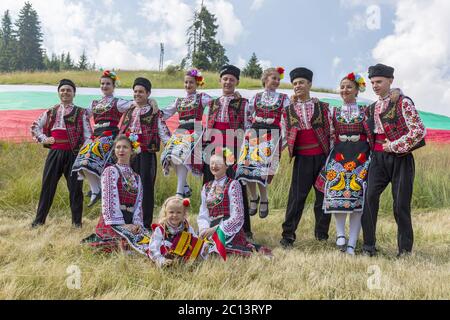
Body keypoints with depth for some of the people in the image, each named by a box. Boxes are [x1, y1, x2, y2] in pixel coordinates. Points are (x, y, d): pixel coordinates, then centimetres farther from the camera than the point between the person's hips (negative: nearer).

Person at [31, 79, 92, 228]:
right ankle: (39, 220, 16)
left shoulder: (81, 113, 4)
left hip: (73, 154, -3)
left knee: (75, 187, 0)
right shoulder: (51, 112, 13)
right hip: (55, 153, 3)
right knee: (47, 186, 6)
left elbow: (88, 135, -1)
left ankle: (77, 221, 11)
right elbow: (35, 127, 22)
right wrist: (44, 139, 6)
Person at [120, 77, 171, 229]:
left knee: (146, 187, -3)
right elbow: (122, 132, 22)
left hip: (146, 154, -5)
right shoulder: (129, 111, 19)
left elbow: (164, 133, -5)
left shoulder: (155, 113, 3)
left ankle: (146, 224, 4)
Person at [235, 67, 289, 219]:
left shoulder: (283, 98, 10)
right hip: (254, 134, 3)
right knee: (247, 166, -8)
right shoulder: (256, 97, 16)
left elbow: (286, 120, 4)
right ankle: (254, 197, 14)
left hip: (272, 136, -2)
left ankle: (264, 200, 8)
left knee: (262, 168, -14)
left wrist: (284, 139, -5)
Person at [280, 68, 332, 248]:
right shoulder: (289, 109, 10)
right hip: (302, 158, -1)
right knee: (297, 196, -4)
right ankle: (288, 235, 2)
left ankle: (322, 234, 18)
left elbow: (329, 131, 9)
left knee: (323, 196, 5)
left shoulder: (322, 107, 9)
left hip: (322, 156, 1)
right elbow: (286, 133, 14)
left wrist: (331, 155, 3)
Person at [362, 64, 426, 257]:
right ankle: (369, 245, -1)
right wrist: (372, 150, 13)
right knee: (370, 197, -11)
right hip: (379, 157, 5)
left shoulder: (403, 103, -6)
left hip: (400, 157, -4)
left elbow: (419, 131, -14)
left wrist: (394, 146, -14)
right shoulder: (373, 108, 13)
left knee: (401, 204, -1)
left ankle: (405, 249, 14)